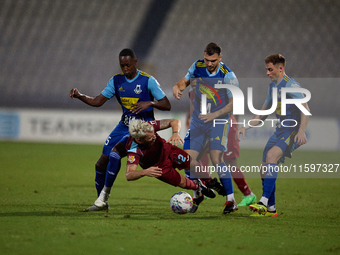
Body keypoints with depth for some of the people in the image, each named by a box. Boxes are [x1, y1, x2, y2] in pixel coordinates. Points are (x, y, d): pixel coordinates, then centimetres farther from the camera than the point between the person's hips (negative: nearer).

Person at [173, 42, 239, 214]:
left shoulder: (228, 76, -16)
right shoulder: (197, 66, -3)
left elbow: (234, 103, -13)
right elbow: (186, 80, 15)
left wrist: (214, 115, -22)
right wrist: (177, 87, -8)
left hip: (218, 121, -5)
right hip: (198, 120, 5)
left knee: (216, 159, -19)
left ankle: (231, 200, -11)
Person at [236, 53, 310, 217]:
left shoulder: (290, 85, -11)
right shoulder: (272, 86, 16)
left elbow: (305, 110, -20)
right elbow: (263, 114, 26)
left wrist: (301, 131, -33)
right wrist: (245, 127, 15)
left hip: (293, 131, -9)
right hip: (280, 130, 9)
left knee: (272, 155, -30)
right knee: (265, 168, 3)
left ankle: (264, 201, -37)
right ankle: (270, 209, 14)